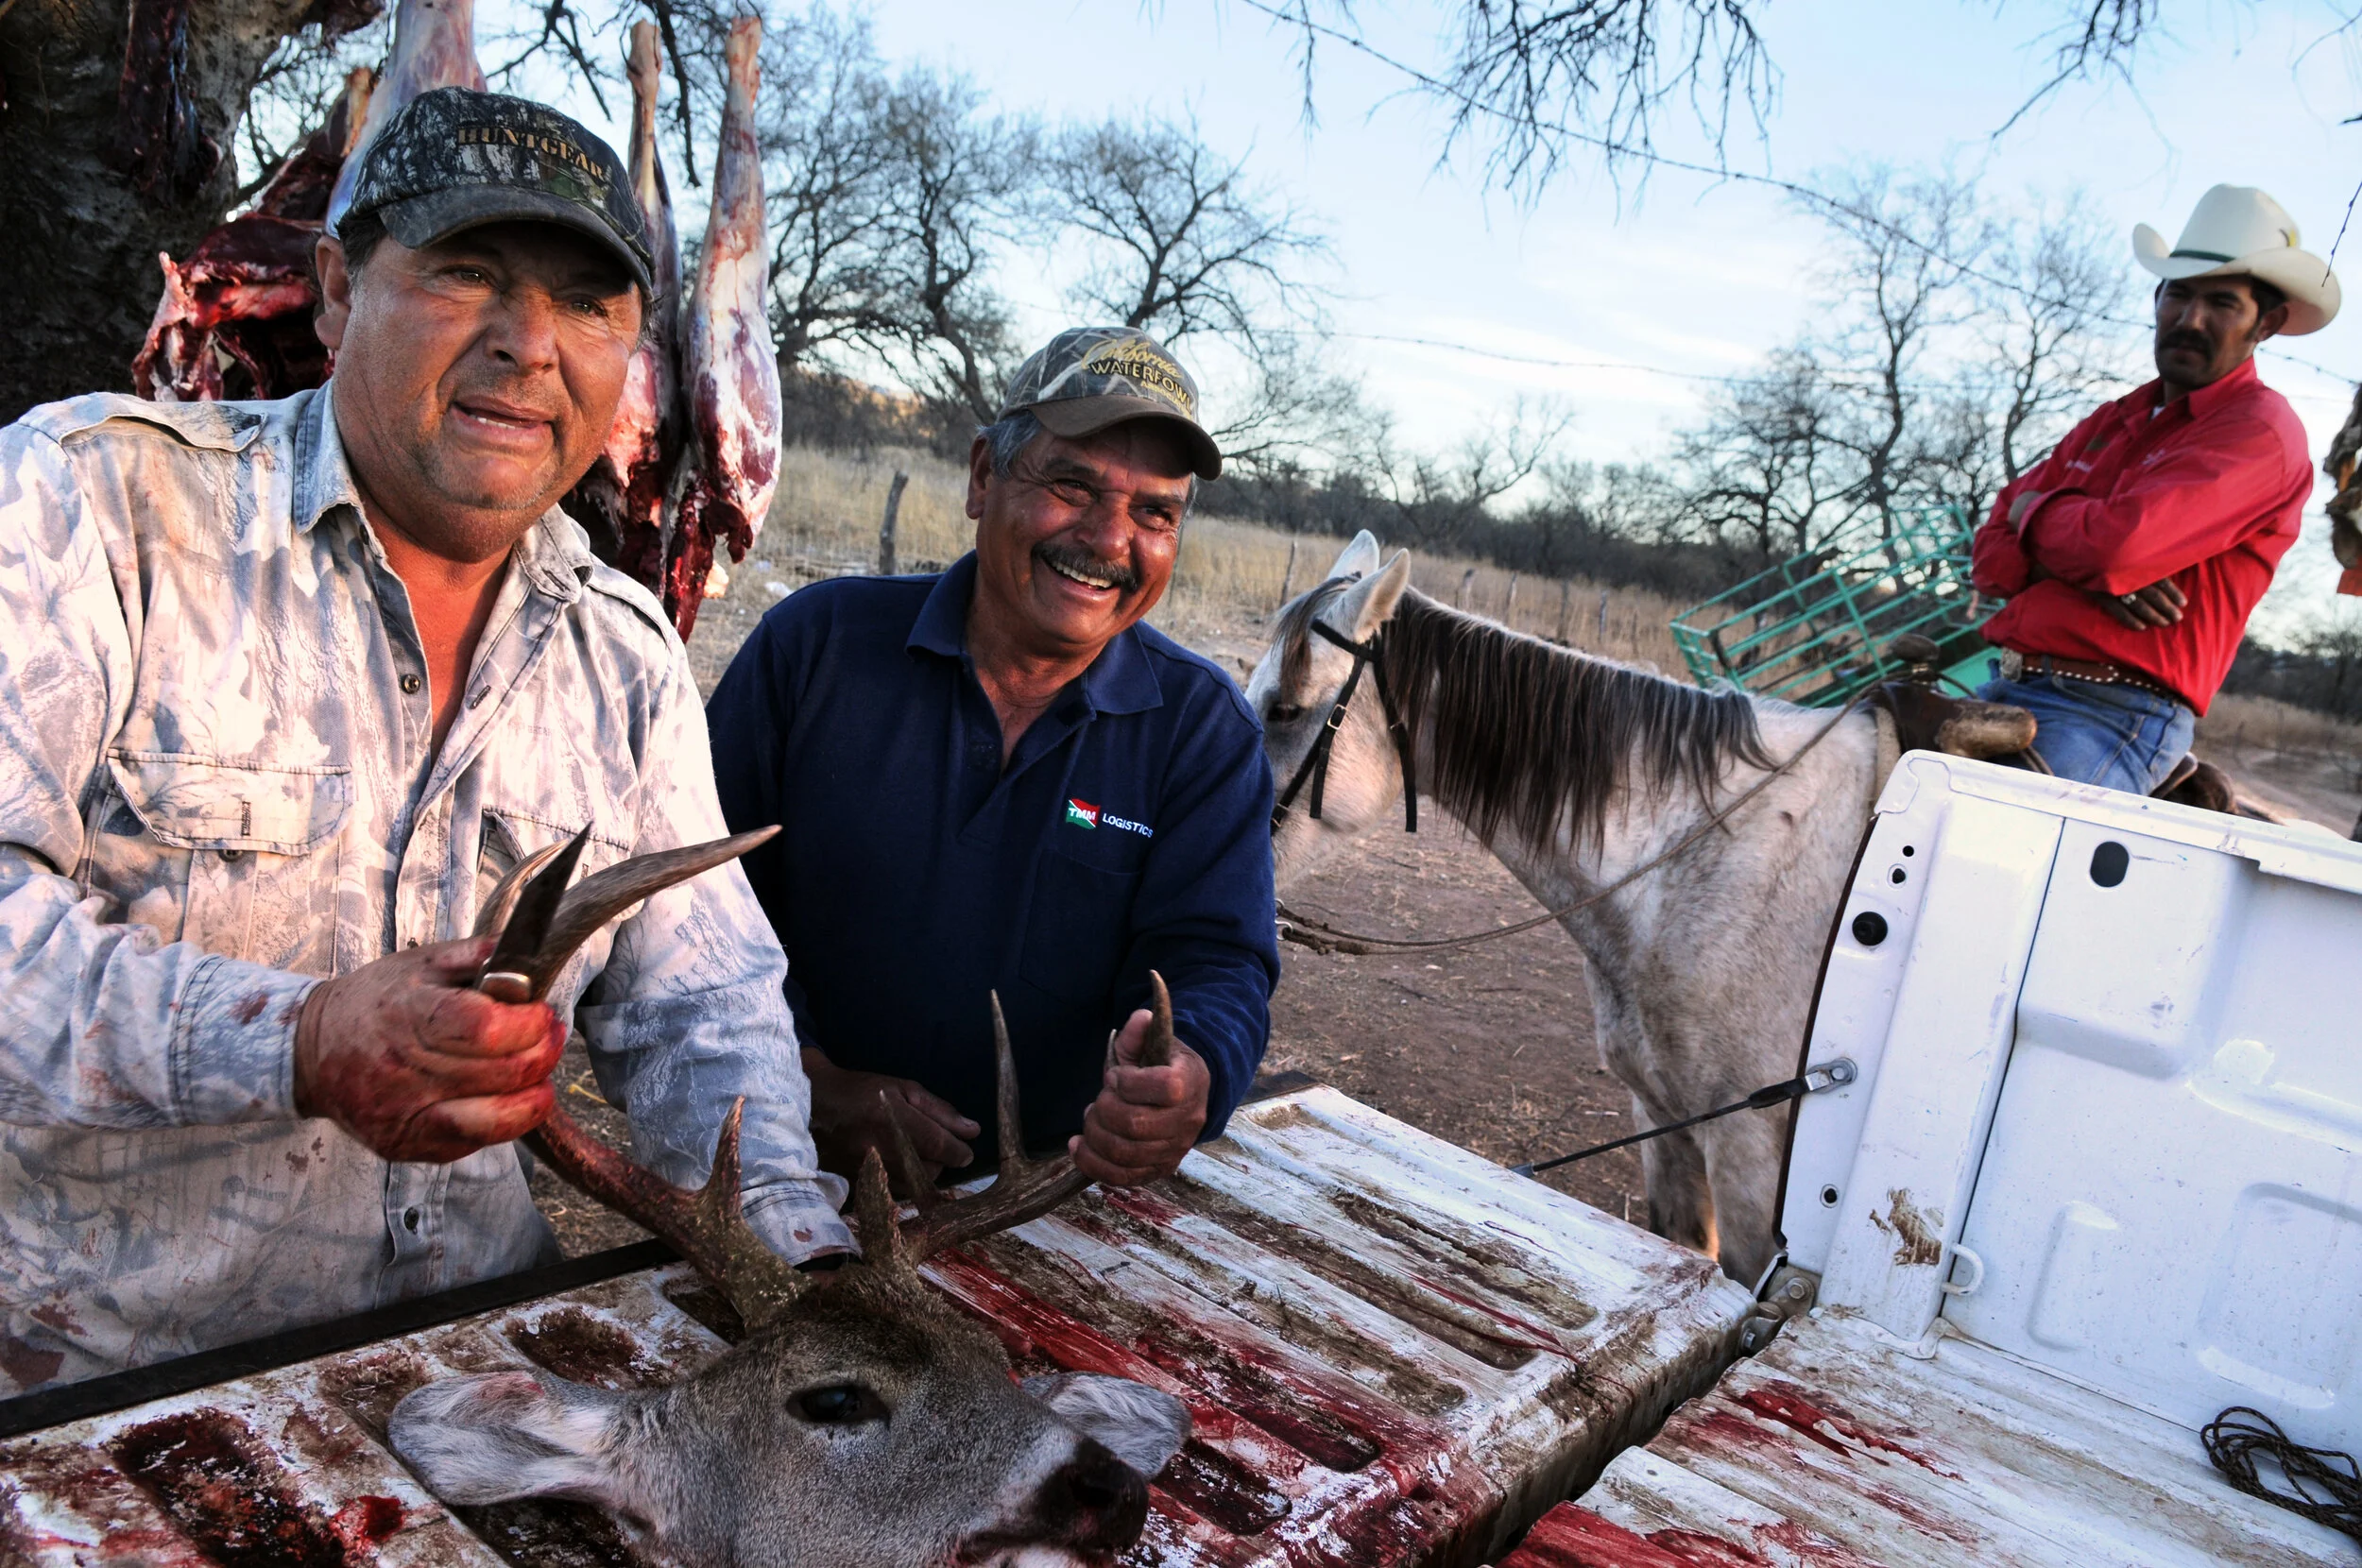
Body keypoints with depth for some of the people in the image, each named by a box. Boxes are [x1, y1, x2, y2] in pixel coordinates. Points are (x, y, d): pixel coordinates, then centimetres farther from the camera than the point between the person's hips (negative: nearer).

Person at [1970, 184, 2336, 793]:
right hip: (2005, 690, 8)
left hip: (2110, 716, -8)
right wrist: (2085, 568, -8)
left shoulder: (2262, 428, -3)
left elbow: (2117, 541, -18)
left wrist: (2036, 511, 4)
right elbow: (1990, 554, 14)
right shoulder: (2109, 423, 21)